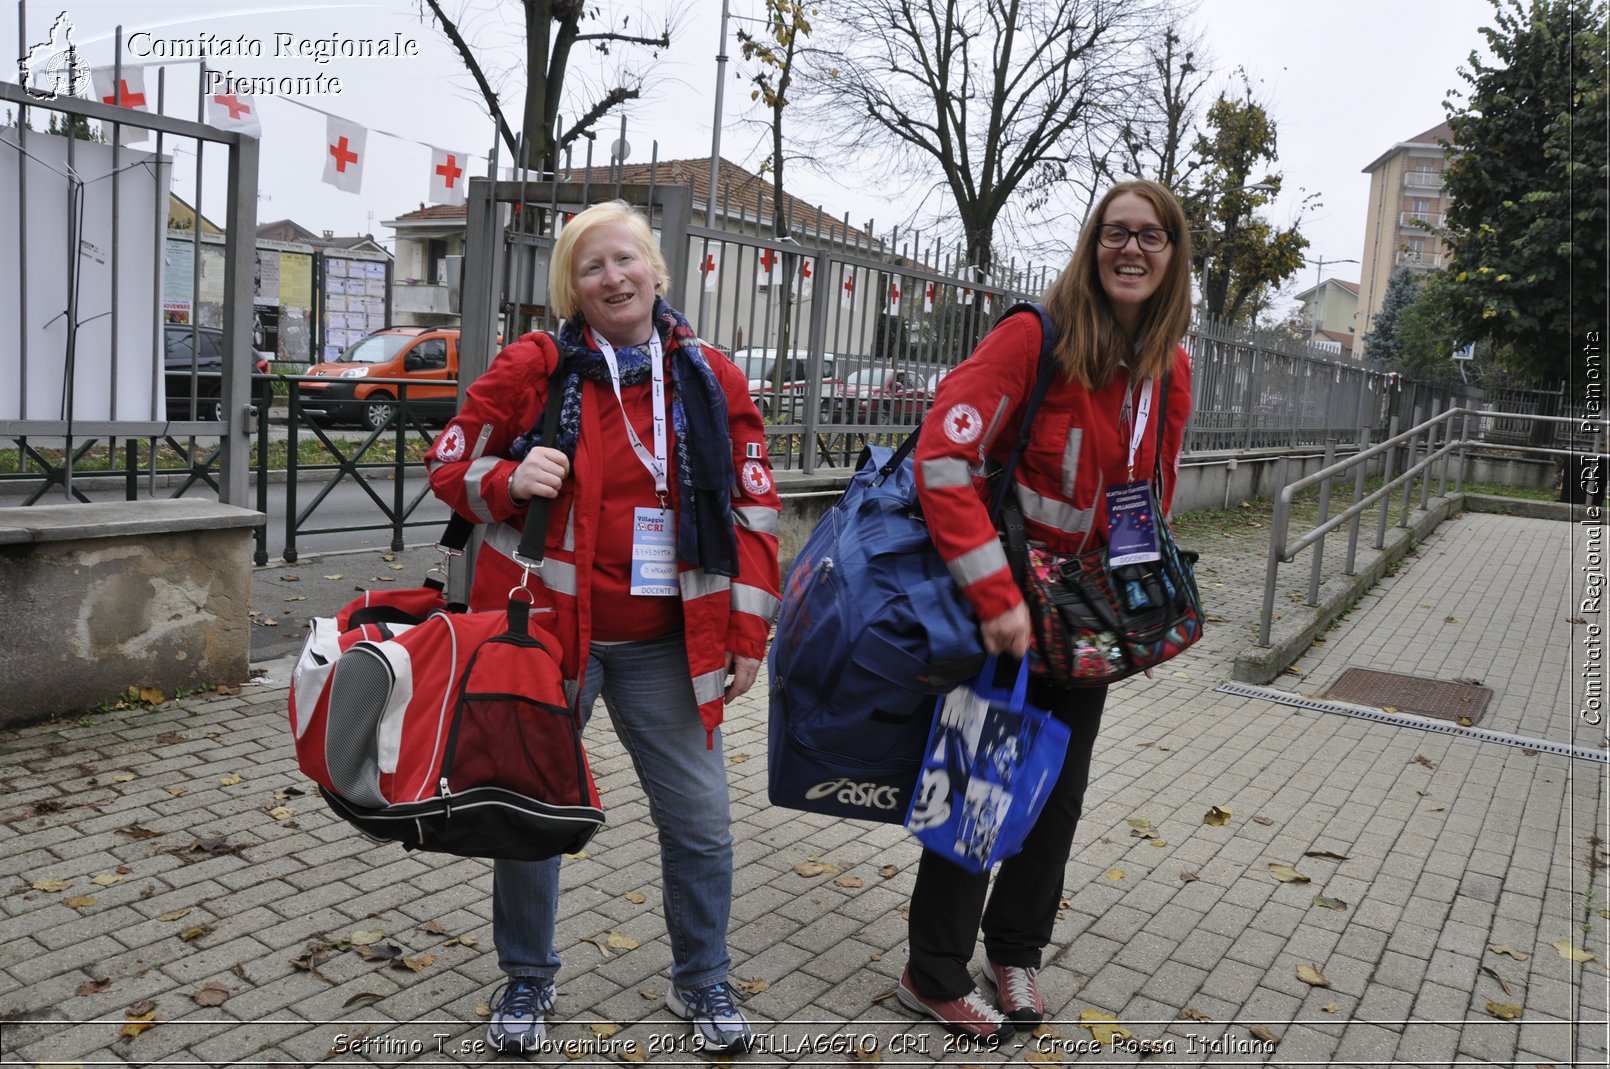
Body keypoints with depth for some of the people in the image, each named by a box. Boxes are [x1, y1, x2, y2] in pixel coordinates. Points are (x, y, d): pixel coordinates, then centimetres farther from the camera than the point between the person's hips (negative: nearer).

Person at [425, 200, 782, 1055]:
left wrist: (747, 630, 1)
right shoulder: (533, 368, -5)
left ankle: (701, 980, 32)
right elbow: (450, 463, 3)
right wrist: (509, 481, -20)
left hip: (665, 643, 2)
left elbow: (751, 507, 4)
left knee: (700, 822, 8)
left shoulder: (710, 379, 1)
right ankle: (526, 982, 36)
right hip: (545, 629, -1)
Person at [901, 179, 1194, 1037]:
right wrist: (993, 594, -28)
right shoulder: (1037, 335, -18)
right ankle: (933, 976, 25)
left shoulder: (1170, 370, 3)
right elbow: (943, 458, -25)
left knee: (1061, 788, 16)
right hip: (1000, 609, -6)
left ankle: (1015, 949, 39)